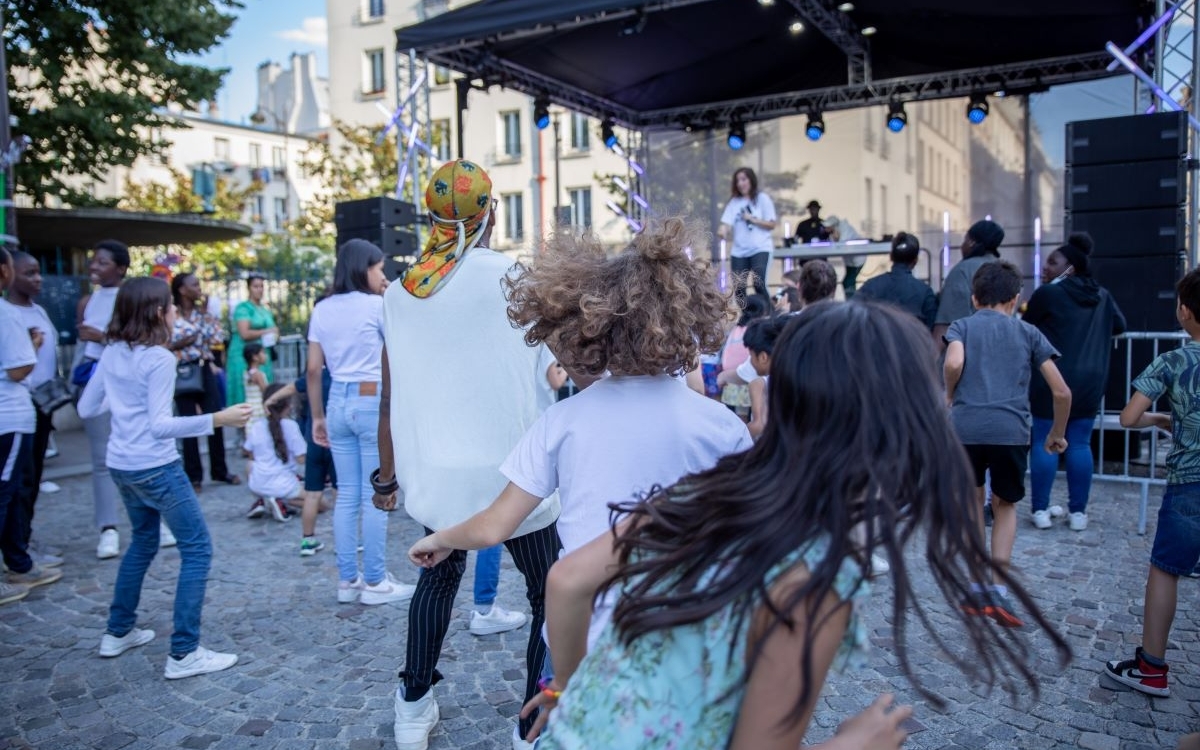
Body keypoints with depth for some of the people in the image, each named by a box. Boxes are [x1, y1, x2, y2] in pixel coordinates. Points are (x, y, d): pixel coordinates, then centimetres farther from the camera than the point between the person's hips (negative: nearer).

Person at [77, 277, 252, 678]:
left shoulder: (112, 353, 5)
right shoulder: (159, 358, -17)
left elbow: (86, 409, 12)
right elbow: (159, 425, -23)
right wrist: (217, 419, -30)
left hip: (121, 466, 9)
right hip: (155, 468, -9)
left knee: (144, 541, 27)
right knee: (197, 549, -2)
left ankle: (118, 631, 36)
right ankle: (184, 653, -3)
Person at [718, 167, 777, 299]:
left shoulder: (763, 199, 3)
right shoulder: (734, 202, 9)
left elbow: (771, 225, 2)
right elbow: (726, 222, -2)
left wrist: (753, 219, -11)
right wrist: (722, 231, -24)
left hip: (760, 249, -3)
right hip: (738, 251, 3)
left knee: (759, 284, -17)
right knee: (738, 288, 2)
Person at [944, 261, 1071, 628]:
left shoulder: (961, 326, 13)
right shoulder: (1028, 332, 16)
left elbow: (953, 364, -10)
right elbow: (1062, 392, 11)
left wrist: (950, 395, 9)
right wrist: (1057, 433, 25)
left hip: (965, 427, 0)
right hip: (1011, 430, 0)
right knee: (1005, 505, 20)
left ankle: (976, 588, 23)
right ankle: (999, 590, 9)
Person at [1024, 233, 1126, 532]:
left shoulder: (1047, 294, -9)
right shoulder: (1102, 296, 8)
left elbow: (1025, 329, -1)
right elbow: (1119, 325, 22)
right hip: (1091, 381, 5)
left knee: (1045, 443, 2)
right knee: (1080, 443, 9)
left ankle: (1041, 510, 5)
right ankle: (1078, 512, 11)